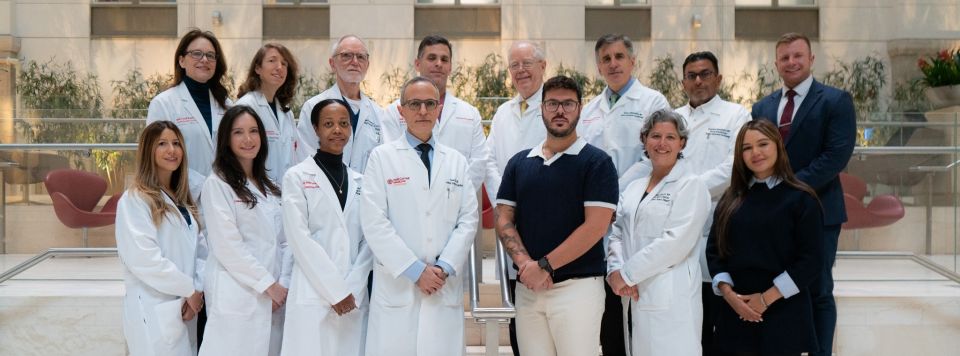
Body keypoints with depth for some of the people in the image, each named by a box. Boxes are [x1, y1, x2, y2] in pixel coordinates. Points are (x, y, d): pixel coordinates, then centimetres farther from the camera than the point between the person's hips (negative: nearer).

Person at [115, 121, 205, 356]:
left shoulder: (182, 200, 16)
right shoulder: (135, 200, -8)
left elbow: (194, 250, 11)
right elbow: (144, 259, -18)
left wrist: (196, 291, -6)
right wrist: (189, 289, -12)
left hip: (185, 308, 7)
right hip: (155, 311, -7)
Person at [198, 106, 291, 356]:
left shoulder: (269, 187, 18)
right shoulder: (217, 184, -3)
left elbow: (283, 241, 13)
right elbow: (227, 244, -11)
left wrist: (283, 284, -2)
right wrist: (268, 283, -11)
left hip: (273, 298, 6)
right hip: (237, 297, -6)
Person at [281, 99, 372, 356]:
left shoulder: (360, 181, 13)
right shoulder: (297, 177, 1)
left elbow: (368, 240, 7)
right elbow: (300, 239, -7)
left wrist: (352, 289, -6)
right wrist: (335, 291, -11)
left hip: (355, 298, 4)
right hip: (313, 298, -3)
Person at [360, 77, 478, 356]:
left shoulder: (456, 161, 15)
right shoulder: (382, 157, 4)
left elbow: (468, 220, 8)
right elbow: (374, 223, -5)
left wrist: (445, 268, -6)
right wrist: (416, 270, -9)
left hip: (446, 287, 3)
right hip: (397, 286, -2)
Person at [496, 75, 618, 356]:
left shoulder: (596, 162, -2)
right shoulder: (519, 162, 12)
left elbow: (595, 226, -11)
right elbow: (503, 219, 7)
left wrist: (544, 266, -13)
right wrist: (525, 263, -10)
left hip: (577, 286, -4)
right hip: (527, 288, 4)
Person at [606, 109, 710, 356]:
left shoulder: (691, 186, -4)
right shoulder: (634, 188, 17)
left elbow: (675, 241, -14)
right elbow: (618, 234, 12)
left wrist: (627, 274, -11)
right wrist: (615, 271, -7)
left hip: (669, 301, -6)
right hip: (632, 297, 6)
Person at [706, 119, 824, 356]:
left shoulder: (801, 199, -3)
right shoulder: (731, 199, 10)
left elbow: (811, 259, -8)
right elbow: (714, 249, 8)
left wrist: (766, 298, -12)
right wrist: (728, 292, -8)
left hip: (784, 314, -3)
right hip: (737, 312, 3)